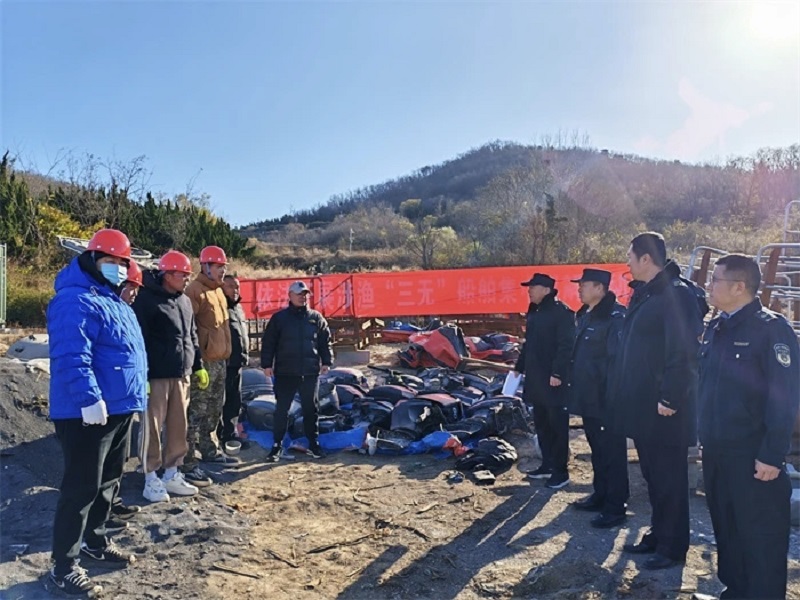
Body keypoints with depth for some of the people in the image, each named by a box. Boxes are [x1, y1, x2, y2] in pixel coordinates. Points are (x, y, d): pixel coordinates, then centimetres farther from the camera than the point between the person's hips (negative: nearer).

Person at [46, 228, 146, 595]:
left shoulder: (114, 301, 17)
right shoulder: (76, 301, -15)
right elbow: (71, 357, -26)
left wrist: (132, 398, 26)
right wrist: (89, 399, -32)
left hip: (119, 409, 10)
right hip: (88, 413, -10)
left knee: (107, 482, 20)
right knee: (81, 487, -3)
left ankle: (95, 541, 37)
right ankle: (64, 565, 9)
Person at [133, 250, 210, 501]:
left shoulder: (184, 301, 14)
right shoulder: (147, 300, -10)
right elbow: (139, 339, -14)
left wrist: (198, 366, 19)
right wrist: (142, 374, -17)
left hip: (181, 375, 7)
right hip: (156, 376, -7)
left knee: (178, 426, 11)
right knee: (153, 427, 1)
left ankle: (172, 473, 24)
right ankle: (151, 479, 13)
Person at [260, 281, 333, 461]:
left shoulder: (316, 318, 6)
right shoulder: (279, 318, 0)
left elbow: (325, 342, 10)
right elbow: (268, 343, 1)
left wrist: (326, 362, 2)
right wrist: (267, 364, -4)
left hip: (310, 373, 2)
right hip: (285, 373, -2)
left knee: (311, 409, 9)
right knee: (281, 410, 3)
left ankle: (313, 444, 21)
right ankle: (277, 446, 13)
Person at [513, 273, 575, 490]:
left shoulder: (562, 312, -12)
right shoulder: (534, 313, 15)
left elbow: (566, 346, -18)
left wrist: (557, 373, -22)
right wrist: (519, 368, 18)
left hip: (554, 380, -9)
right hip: (535, 379, 9)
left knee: (558, 426, 0)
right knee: (541, 424, 15)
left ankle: (560, 471, 9)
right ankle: (547, 465, 26)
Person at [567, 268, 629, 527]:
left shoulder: (615, 317, -17)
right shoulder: (585, 315, 12)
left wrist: (610, 396, -22)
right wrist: (575, 387, 16)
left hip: (607, 399, -9)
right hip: (588, 398, 9)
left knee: (612, 452, 2)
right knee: (597, 449, 20)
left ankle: (615, 507, 13)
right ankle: (600, 495, 33)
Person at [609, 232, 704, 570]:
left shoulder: (676, 295, -16)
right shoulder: (644, 295, 13)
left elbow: (683, 352, -22)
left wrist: (670, 398, -22)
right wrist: (624, 395, 16)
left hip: (663, 408, -10)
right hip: (642, 406, 10)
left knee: (669, 479, 4)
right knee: (653, 476, 19)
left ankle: (672, 548, 18)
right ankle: (658, 535, 34)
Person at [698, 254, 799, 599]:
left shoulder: (771, 329, -12)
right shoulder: (715, 329, 10)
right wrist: (706, 439, 14)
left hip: (754, 457, -7)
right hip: (716, 453, 8)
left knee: (761, 538, 5)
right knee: (725, 528, 19)